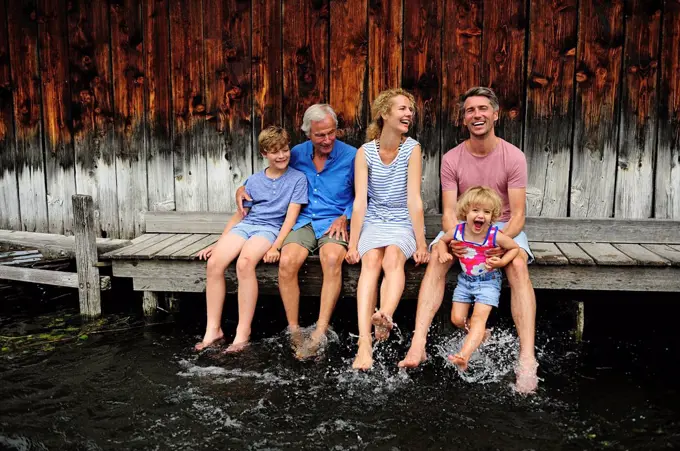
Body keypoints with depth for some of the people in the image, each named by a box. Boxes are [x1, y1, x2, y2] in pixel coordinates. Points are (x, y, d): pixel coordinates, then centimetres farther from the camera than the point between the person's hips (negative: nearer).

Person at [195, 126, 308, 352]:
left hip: (270, 228, -4)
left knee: (245, 262, -35)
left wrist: (276, 247, -15)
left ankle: (243, 333, -28)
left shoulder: (297, 179, 4)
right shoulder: (254, 180, 17)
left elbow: (291, 216, -3)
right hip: (245, 225, 4)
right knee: (214, 262, -24)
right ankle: (213, 329, -14)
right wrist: (219, 242, 12)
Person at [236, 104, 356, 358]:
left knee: (332, 259, -36)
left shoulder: (351, 156, 0)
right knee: (287, 261, -29)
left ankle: (319, 334, -31)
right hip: (303, 221, 3)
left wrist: (345, 217, -8)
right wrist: (243, 188, 13)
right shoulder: (296, 155, 9)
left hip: (334, 223, -2)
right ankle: (294, 332, -16)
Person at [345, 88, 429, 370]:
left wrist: (421, 242, -13)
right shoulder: (365, 152, -2)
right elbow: (360, 201, -8)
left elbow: (413, 198, -10)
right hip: (373, 221, 0)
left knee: (393, 257, -32)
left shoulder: (412, 149, -5)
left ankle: (385, 315, -54)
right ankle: (364, 342, -40)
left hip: (403, 222, 0)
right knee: (371, 261, -28)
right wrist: (353, 244, -13)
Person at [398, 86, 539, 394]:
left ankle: (527, 359, -37)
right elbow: (449, 211, -8)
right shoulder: (452, 159, -2)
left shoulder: (513, 157, -6)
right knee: (436, 258, -28)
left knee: (518, 265, -32)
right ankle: (418, 345, -37)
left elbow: (517, 214, -11)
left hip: (504, 227, -1)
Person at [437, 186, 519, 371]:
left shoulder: (495, 236, -24)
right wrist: (443, 253, -14)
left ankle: (464, 356, -25)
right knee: (457, 319, 7)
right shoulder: (457, 231, -15)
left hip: (488, 281, -4)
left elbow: (515, 248, -7)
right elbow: (442, 240, 7)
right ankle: (481, 335, 36)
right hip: (465, 279, 5)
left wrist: (501, 262, -23)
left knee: (478, 318, -17)